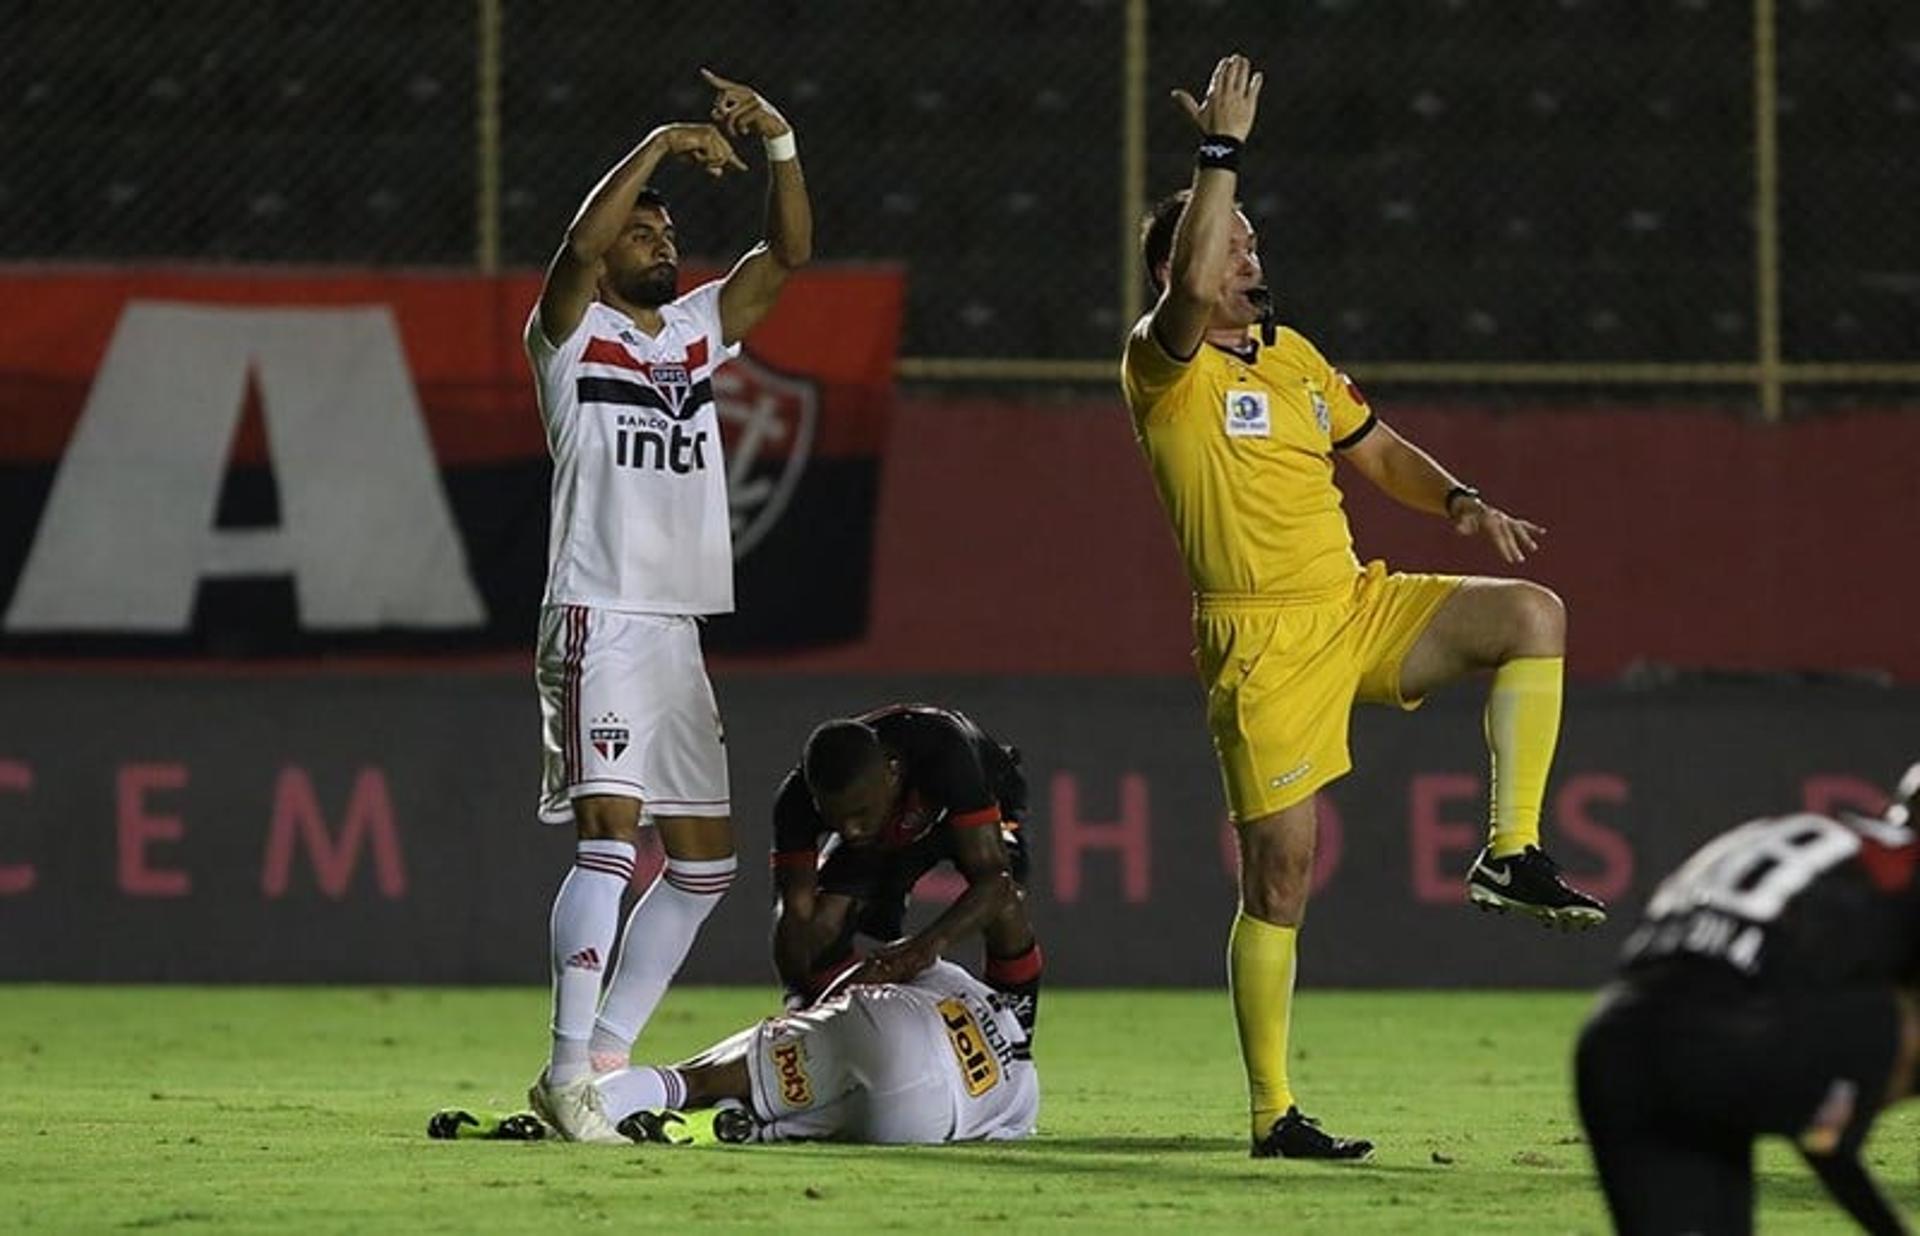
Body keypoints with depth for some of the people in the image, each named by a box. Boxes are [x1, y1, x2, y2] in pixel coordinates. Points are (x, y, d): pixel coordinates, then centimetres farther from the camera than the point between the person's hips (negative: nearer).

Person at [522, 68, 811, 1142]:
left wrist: (780, 145, -2)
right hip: (599, 620, -8)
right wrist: (659, 148, -20)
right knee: (609, 833, -19)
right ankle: (568, 1072, -22)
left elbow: (791, 252, 11)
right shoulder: (575, 331, 1)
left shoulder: (699, 328, 17)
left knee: (704, 859, 10)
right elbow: (578, 252, -19)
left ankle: (607, 1053, 19)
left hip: (680, 628, 8)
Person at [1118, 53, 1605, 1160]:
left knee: (1534, 614, -13)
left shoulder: (1292, 354, 14)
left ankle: (1512, 855, -9)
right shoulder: (1164, 366, -9)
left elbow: (1380, 453, 22)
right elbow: (1191, 294, -31)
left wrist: (1460, 501, 3)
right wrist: (1222, 150, -30)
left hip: (1361, 606, 6)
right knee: (1281, 877, -6)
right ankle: (1273, 1113, 2)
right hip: (1263, 642, -6)